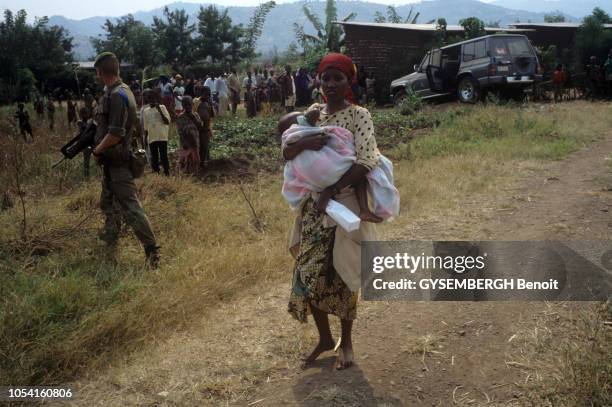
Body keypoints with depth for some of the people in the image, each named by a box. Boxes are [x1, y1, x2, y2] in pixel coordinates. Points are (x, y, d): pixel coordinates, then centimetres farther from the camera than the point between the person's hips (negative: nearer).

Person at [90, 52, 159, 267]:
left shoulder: (116, 95, -20)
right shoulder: (121, 90, 11)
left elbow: (115, 133, -26)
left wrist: (97, 151, -13)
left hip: (117, 161, -10)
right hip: (112, 160, 10)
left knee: (130, 206, -10)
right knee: (108, 203, 22)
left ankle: (152, 251, -8)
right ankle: (109, 242, 37)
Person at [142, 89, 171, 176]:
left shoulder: (162, 107, 0)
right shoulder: (145, 110, 11)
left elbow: (167, 122, -10)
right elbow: (145, 127, 16)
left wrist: (159, 109, -14)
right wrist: (145, 138, 12)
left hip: (162, 137, -4)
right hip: (151, 138, 4)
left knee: (163, 157, -6)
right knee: (154, 158, 7)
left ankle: (167, 174, -2)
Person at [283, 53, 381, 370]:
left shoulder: (359, 115, -10)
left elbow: (366, 162, -21)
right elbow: (286, 152, -1)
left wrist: (331, 192, -23)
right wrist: (304, 143, -22)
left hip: (344, 209, -5)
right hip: (313, 207, 5)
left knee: (340, 275, 6)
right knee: (308, 275, 8)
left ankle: (346, 342, 26)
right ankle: (324, 338, 29)